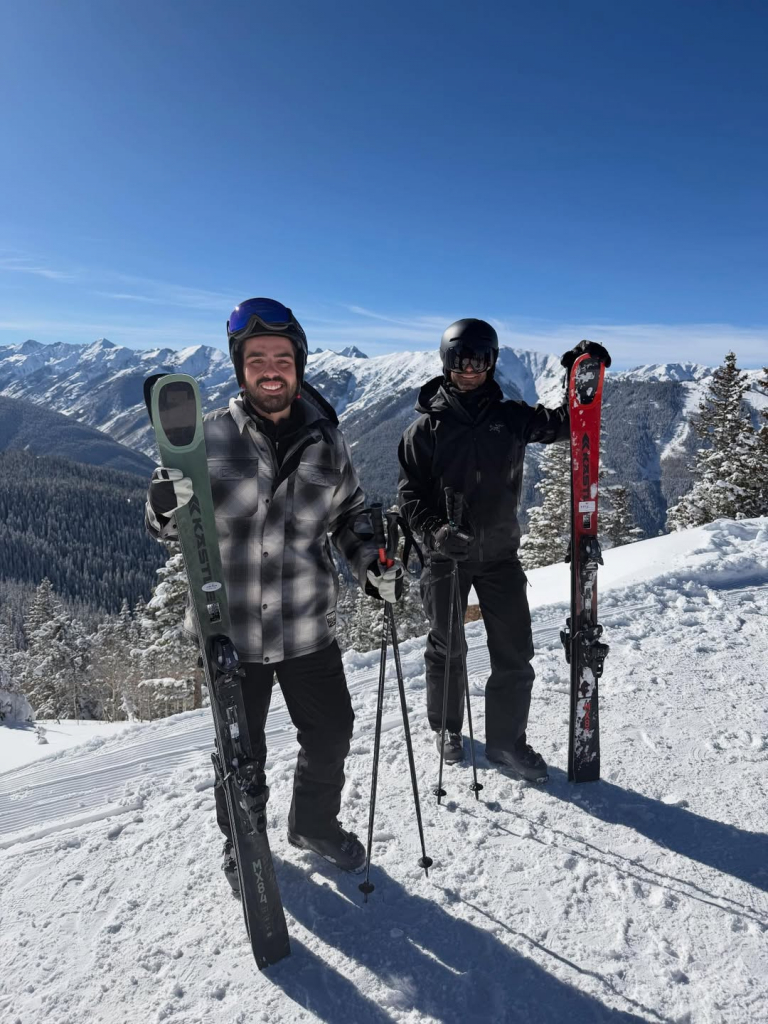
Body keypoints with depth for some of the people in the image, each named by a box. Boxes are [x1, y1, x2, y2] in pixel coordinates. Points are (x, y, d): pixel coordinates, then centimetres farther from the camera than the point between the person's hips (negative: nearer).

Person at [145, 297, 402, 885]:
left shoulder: (326, 441, -1)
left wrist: (373, 565, -4)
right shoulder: (209, 437, -8)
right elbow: (170, 530, -3)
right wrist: (166, 505, -26)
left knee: (331, 737, 18)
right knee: (241, 754, 16)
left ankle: (315, 824, 49)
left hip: (309, 630, 3)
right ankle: (243, 845, 47)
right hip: (231, 631, -2)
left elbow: (349, 516, 12)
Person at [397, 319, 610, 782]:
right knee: (447, 649, 13)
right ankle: (447, 730, 35)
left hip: (500, 553, 2)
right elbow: (411, 493, -4)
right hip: (447, 553, -2)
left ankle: (506, 738, 25)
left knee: (515, 654, 5)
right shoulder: (427, 427, -4)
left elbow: (563, 423, 7)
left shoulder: (510, 418, 3)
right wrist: (435, 531, -21)